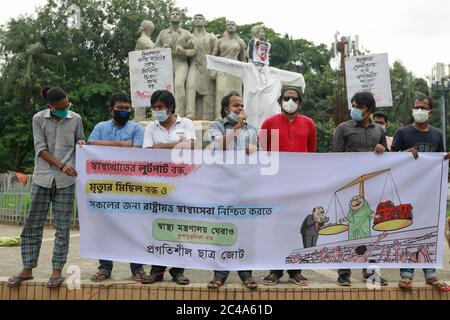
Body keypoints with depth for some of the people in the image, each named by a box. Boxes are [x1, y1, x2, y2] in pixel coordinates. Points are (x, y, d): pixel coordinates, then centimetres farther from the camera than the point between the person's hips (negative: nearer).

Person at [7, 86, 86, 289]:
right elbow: (40, 148, -4)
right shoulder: (39, 119, 2)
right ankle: (27, 269, 17)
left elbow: (80, 140, 18)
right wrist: (61, 166, -16)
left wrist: (81, 142, -7)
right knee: (33, 225, 5)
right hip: (42, 179, 0)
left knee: (62, 227, 1)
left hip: (65, 181, 0)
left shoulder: (75, 119, 5)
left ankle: (57, 271, 10)